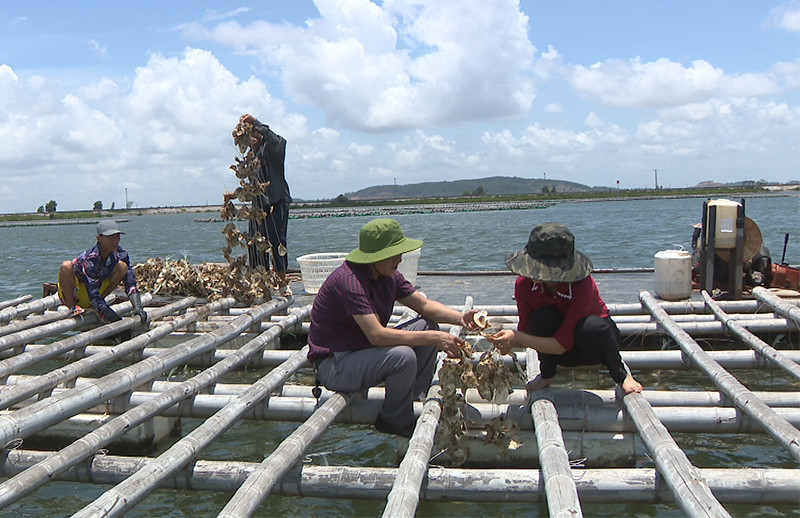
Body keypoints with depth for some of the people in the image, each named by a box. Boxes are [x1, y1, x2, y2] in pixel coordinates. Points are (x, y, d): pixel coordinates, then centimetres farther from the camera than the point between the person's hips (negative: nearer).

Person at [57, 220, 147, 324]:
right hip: (71, 294, -5)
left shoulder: (120, 254, -13)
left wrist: (137, 307, -28)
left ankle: (94, 305, -5)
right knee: (66, 266, -33)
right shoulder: (90, 258, -30)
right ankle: (73, 307, -16)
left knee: (123, 266, -11)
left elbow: (130, 283, -14)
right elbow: (92, 292, -33)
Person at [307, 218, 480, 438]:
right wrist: (432, 338, -32)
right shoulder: (349, 280, -27)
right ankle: (395, 420, -5)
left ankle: (416, 397, 5)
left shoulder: (388, 275, 1)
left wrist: (461, 317, -11)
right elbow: (377, 335, -34)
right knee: (403, 356, -32)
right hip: (333, 366, -9)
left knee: (427, 325, 2)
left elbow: (424, 305, 7)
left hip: (365, 349, 9)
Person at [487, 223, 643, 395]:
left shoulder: (581, 284, -33)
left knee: (591, 325, -38)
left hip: (594, 343, -2)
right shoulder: (524, 283, -20)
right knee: (542, 317, -31)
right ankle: (546, 375, -3)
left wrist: (517, 338, -41)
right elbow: (525, 331, -15)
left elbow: (562, 345, -35)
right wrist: (508, 341, -36)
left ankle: (621, 374, -5)